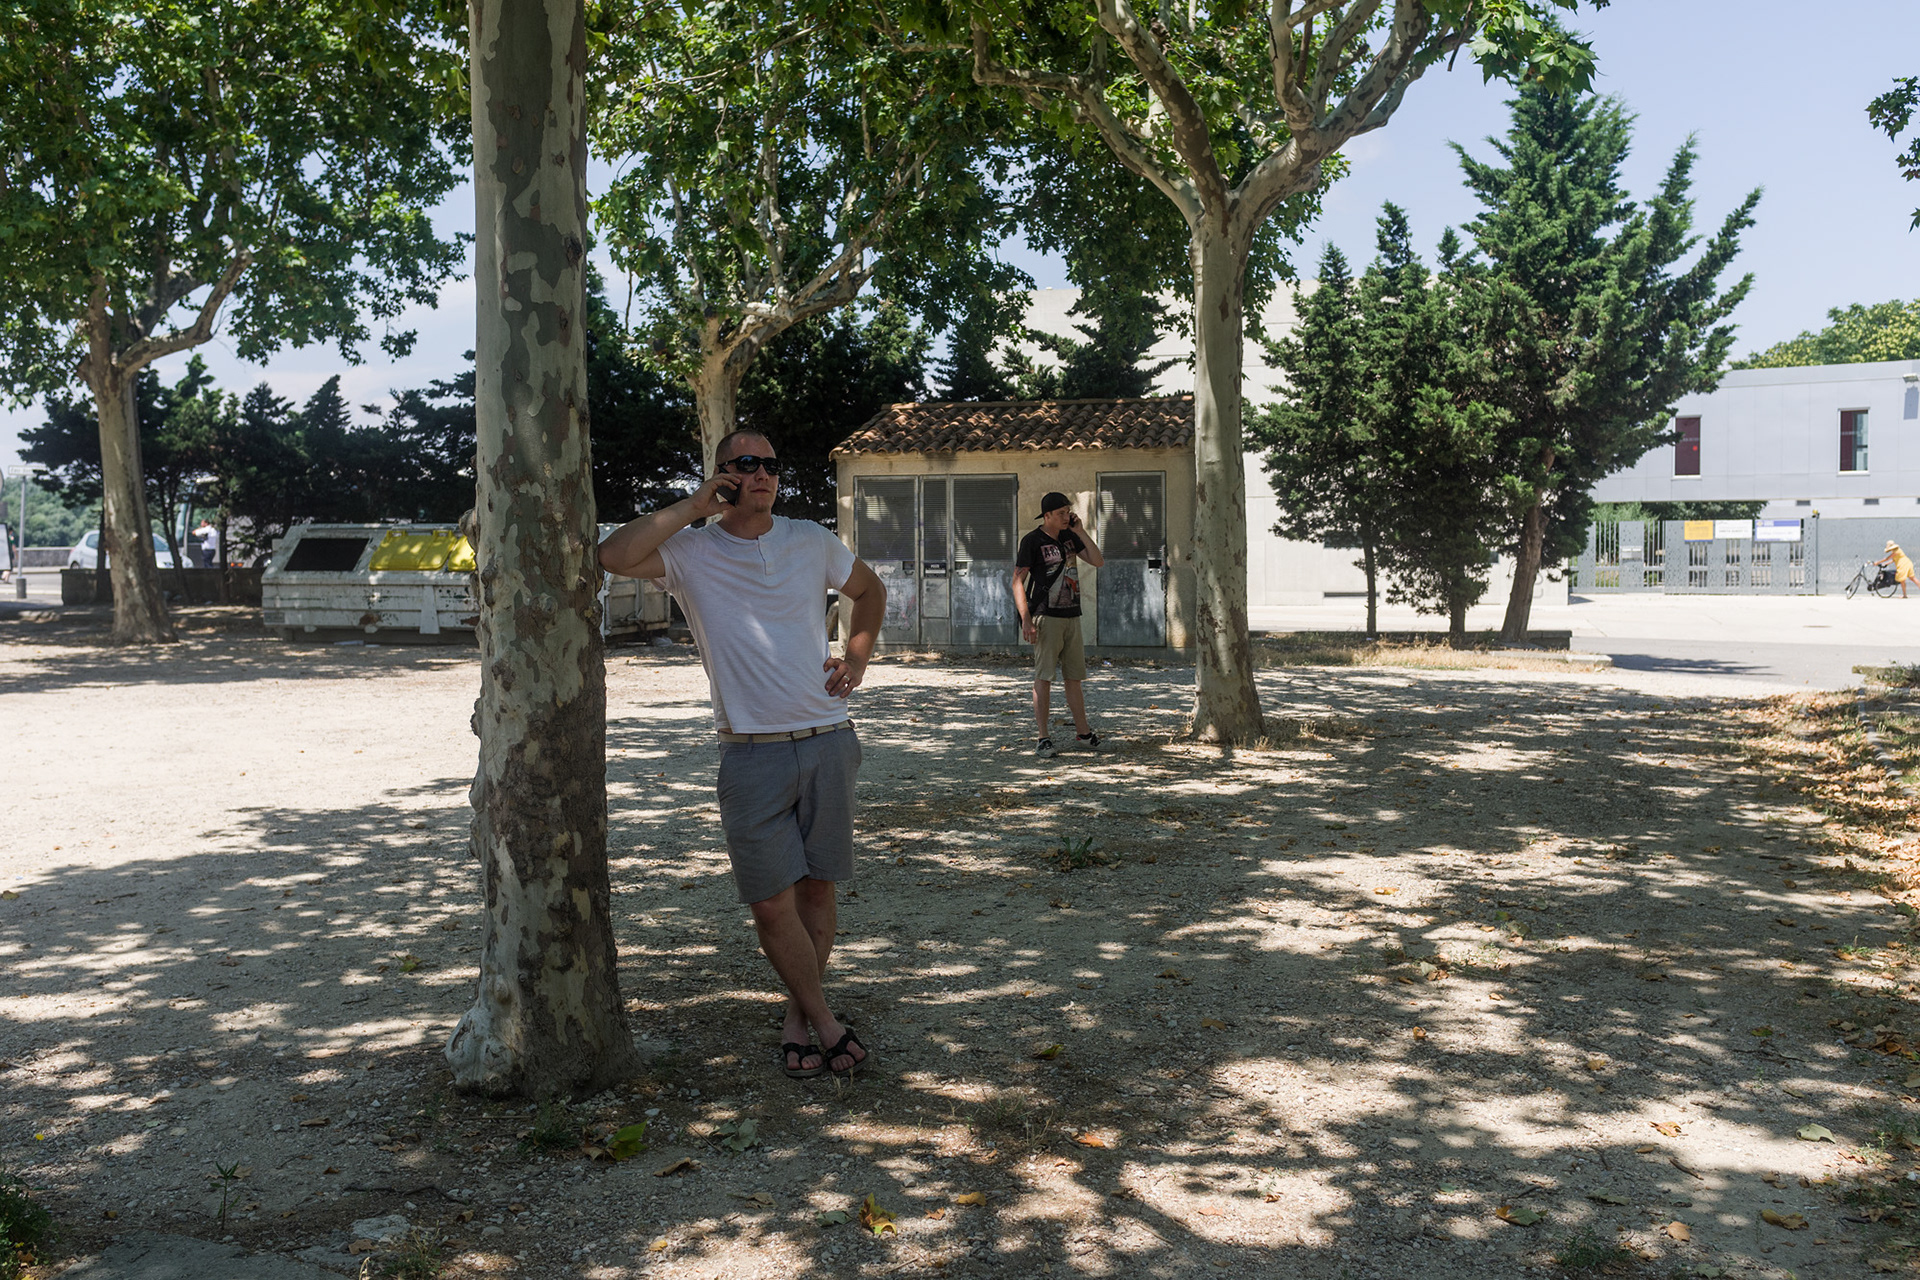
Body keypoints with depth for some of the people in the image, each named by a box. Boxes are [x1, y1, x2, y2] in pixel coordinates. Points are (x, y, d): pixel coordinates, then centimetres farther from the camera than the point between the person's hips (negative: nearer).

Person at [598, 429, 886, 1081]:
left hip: (827, 741, 3)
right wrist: (694, 506, -13)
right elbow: (614, 555, -20)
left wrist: (857, 657, 10)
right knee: (771, 901, -3)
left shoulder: (812, 541, 8)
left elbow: (869, 590, 25)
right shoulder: (691, 551, -1)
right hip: (752, 756, -2)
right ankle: (824, 1019, 14)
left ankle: (796, 1019, 23)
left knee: (817, 885, 8)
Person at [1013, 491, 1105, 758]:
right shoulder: (1032, 541, -5)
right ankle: (1044, 738, -3)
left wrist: (1081, 532, 0)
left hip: (1072, 616, 6)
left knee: (1074, 677, 12)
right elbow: (1018, 581, -9)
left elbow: (1098, 561, 8)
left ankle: (1082, 732, 21)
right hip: (1046, 617, -6)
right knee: (1043, 677, -6)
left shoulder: (1070, 536, 13)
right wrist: (1025, 619, -18)